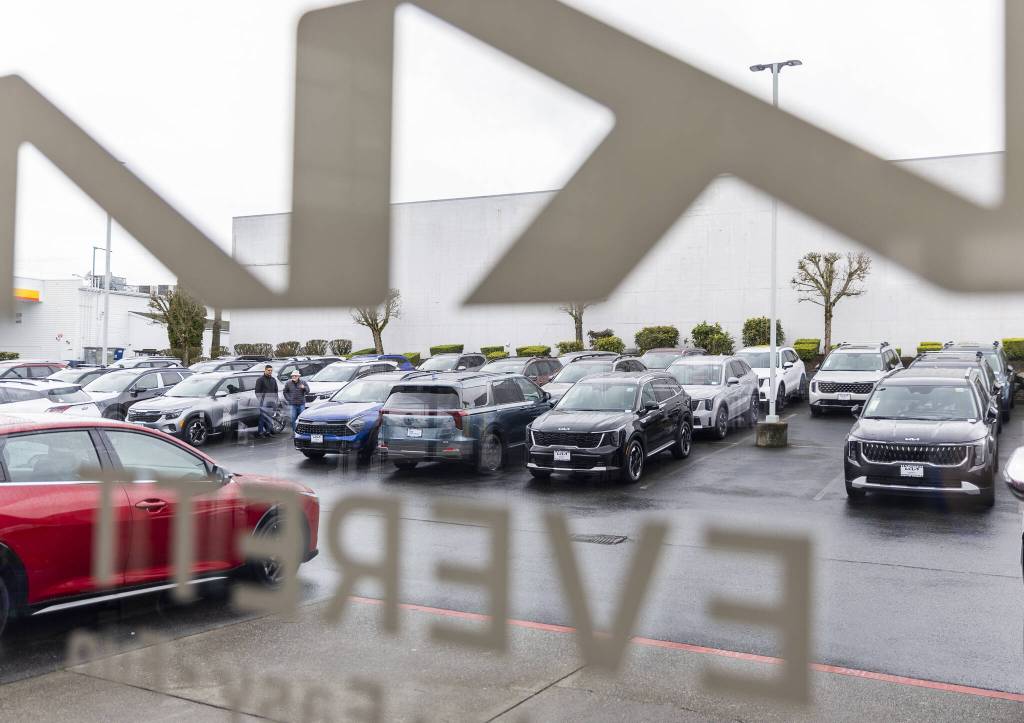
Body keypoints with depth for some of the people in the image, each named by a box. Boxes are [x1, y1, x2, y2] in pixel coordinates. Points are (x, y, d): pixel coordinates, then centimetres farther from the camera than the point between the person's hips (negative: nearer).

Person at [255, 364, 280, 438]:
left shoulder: (273, 380, 16)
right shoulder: (260, 380, -2)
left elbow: (276, 391, 21)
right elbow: (257, 392, -6)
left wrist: (276, 401, 13)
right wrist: (260, 401, -12)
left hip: (271, 402, 6)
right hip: (264, 402, -6)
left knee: (270, 417, 7)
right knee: (263, 416, -8)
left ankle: (268, 431, 14)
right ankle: (260, 432, -6)